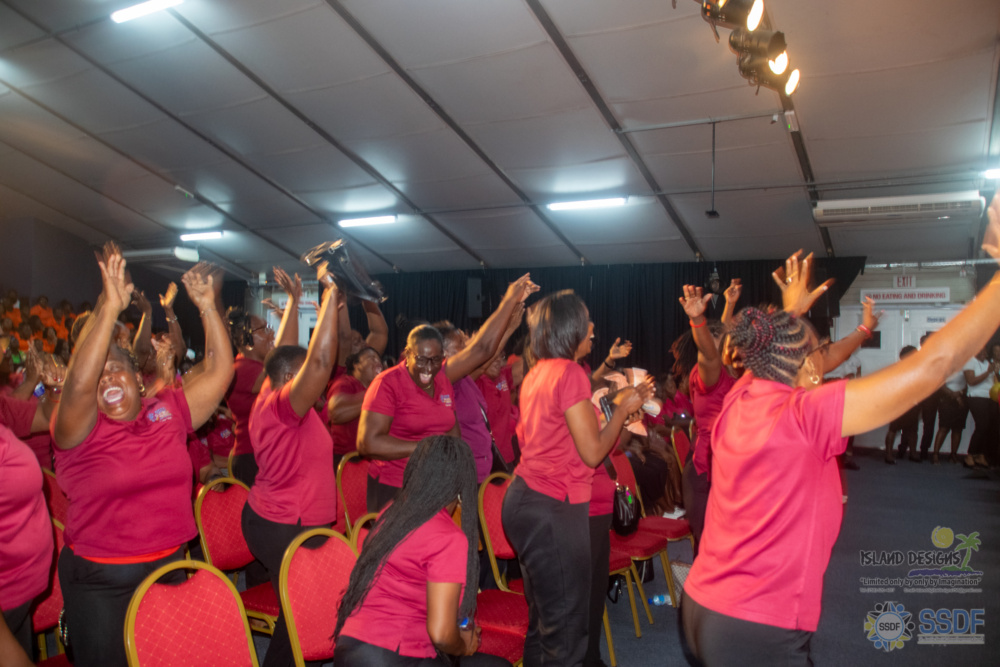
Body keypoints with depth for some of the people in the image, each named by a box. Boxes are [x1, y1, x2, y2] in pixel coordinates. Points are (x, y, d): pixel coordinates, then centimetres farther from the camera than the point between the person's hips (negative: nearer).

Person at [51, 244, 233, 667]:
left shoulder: (168, 412, 1)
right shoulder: (81, 427, -9)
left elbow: (220, 369, -3)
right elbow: (78, 384, -30)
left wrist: (207, 306, -10)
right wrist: (110, 307, -36)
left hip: (169, 566, 4)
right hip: (100, 581, -3)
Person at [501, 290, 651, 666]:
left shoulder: (538, 373, 11)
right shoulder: (570, 372, -16)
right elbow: (593, 452, -16)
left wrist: (618, 400, 17)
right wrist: (623, 408, -4)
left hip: (526, 499, 10)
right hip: (553, 508, -10)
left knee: (543, 619, 22)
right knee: (565, 626, 3)